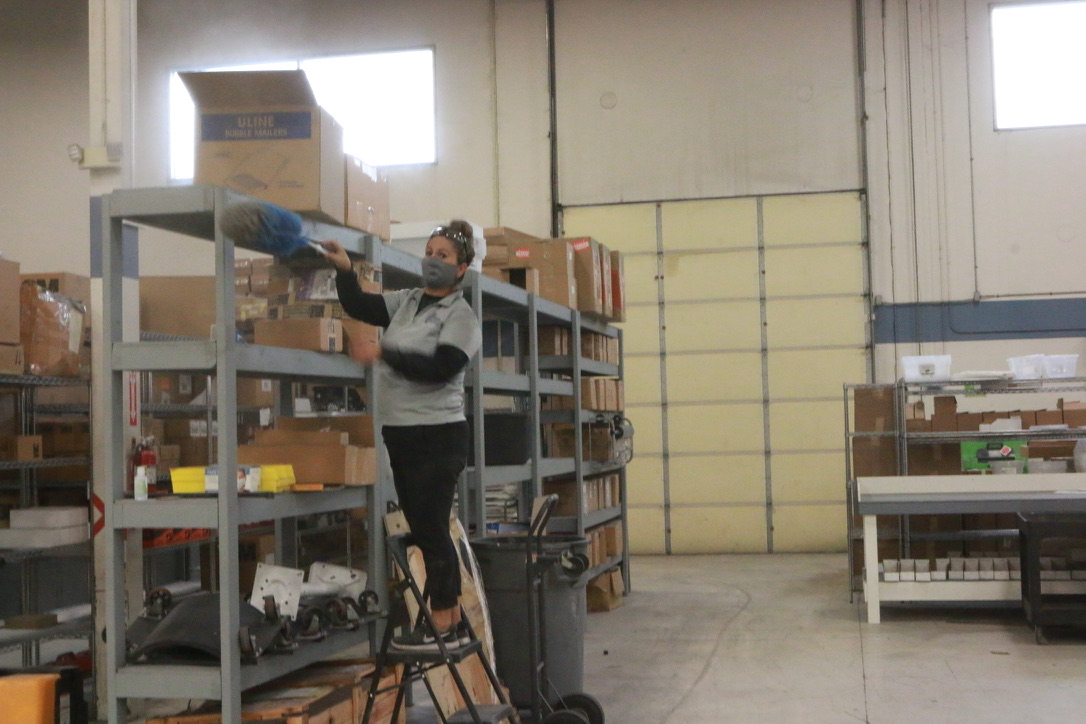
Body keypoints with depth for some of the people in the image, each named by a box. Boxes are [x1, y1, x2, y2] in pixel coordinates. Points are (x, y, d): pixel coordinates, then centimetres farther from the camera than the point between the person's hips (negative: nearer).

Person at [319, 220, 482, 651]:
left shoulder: (461, 316, -7)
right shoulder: (406, 302, 15)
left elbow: (440, 368, -19)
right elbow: (359, 307, 12)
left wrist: (385, 354, -20)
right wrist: (344, 270, -3)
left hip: (438, 435, -8)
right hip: (402, 434, 8)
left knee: (431, 530, -7)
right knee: (423, 530, 11)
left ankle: (443, 627, 0)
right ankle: (453, 622, 19)